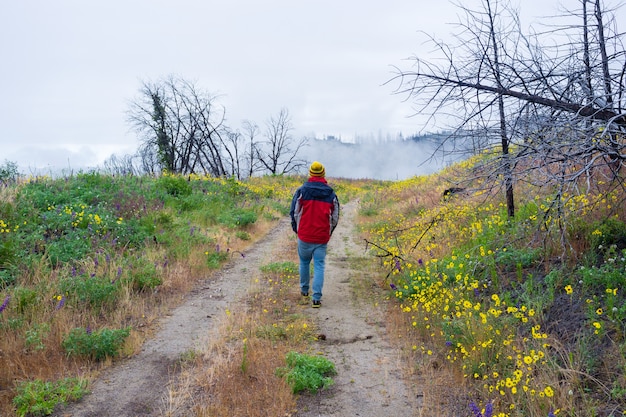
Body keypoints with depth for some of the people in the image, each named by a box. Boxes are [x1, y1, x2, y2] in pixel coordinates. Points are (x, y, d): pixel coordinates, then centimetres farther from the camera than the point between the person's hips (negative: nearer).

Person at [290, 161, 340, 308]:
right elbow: (335, 217, 10)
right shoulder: (331, 194, 4)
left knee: (304, 262, 20)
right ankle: (316, 298, -6)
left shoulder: (302, 191, -3)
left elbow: (294, 213, 0)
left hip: (304, 236, 0)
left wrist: (297, 230, 16)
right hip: (322, 238, 0)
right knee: (319, 265, 2)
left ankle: (304, 290, 35)